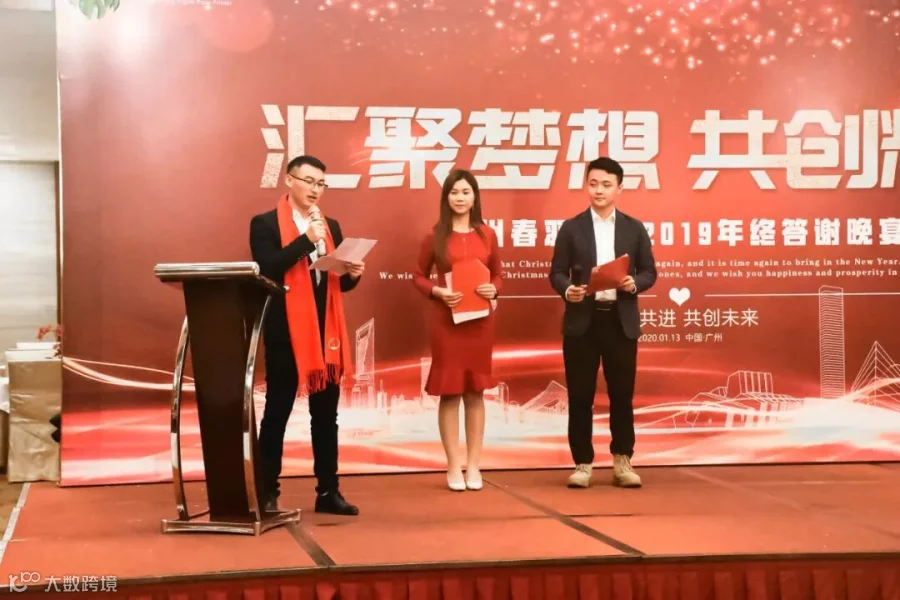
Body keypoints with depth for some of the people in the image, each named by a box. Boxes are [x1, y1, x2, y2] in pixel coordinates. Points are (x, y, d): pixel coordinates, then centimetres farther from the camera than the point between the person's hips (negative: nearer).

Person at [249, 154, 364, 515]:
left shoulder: (331, 227, 15)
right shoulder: (265, 224, -2)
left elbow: (339, 282, 16)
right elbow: (266, 269, -17)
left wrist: (353, 274, -6)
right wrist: (306, 239, -21)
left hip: (326, 332, 5)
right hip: (285, 332, -5)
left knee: (326, 414, 8)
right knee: (277, 412, 2)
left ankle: (328, 490, 15)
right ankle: (267, 492, 9)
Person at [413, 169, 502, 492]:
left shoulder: (487, 235, 6)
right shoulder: (435, 236, 0)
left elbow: (497, 275, 13)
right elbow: (419, 276, 5)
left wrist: (494, 290, -8)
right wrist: (438, 291, -13)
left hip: (481, 320, 2)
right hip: (446, 319, -2)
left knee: (475, 391, 7)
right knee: (449, 391, 0)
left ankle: (474, 465, 15)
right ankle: (453, 467, 8)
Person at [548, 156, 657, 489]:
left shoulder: (634, 228, 8)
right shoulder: (571, 228, 5)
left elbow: (649, 271, 8)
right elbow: (557, 272, 3)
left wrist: (634, 283, -13)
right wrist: (566, 290, -18)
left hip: (621, 320, 1)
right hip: (582, 319, -1)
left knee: (622, 394, 5)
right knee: (580, 395, 2)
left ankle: (622, 461, 17)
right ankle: (583, 464, 11)